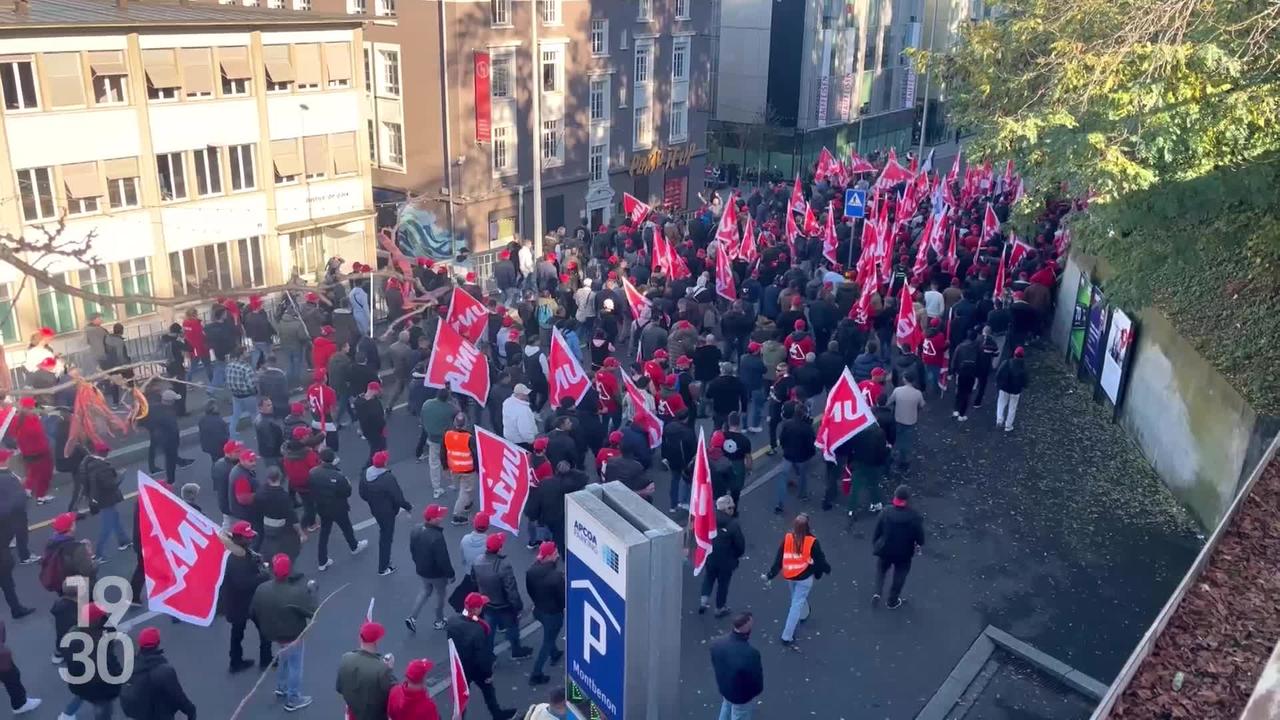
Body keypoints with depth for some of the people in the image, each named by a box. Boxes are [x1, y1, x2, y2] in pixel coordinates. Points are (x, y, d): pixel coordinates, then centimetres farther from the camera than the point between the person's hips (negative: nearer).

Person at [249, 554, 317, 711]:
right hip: (293, 635, -6)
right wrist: (311, 589, -12)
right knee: (295, 665, 16)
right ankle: (293, 700, 31)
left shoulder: (261, 589, -18)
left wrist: (264, 628, 13)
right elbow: (312, 612, -22)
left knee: (283, 657, 33)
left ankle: (281, 687, 51)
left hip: (273, 633, 6)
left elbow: (252, 612, -5)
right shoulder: (297, 592, -34)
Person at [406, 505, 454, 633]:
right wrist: (450, 574, -14)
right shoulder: (437, 537, -36)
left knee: (425, 590, 30)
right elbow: (443, 559, -28)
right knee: (440, 595, 18)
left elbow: (412, 550, 5)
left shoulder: (416, 531, -11)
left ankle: (412, 617, 24)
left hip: (421, 570, 6)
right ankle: (439, 621, 37)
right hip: (437, 573, -6)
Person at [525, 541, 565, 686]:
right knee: (547, 641, 12)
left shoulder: (531, 570, -14)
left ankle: (554, 654, 58)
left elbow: (529, 590, 1)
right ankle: (536, 675, 19)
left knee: (549, 636, 33)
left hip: (538, 610, 7)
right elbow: (563, 597, -22)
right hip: (553, 613, -7)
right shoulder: (557, 576, -34)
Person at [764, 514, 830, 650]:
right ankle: (787, 636, 1)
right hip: (804, 577, -4)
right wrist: (826, 569, 12)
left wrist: (770, 574, 0)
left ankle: (804, 614, 58)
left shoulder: (787, 538, -15)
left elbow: (778, 558, -9)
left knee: (796, 597, 31)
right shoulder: (812, 542, -22)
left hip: (789, 576, 4)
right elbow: (820, 559, -9)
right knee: (797, 604, 2)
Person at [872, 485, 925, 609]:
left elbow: (877, 532, -7)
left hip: (885, 550, 1)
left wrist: (874, 545, 9)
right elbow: (920, 534, -9)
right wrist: (920, 545, 12)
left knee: (881, 570, 26)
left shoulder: (886, 513, -17)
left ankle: (877, 593, 10)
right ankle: (892, 602, 31)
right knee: (899, 576, 19)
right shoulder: (914, 517, -20)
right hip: (904, 553, -1)